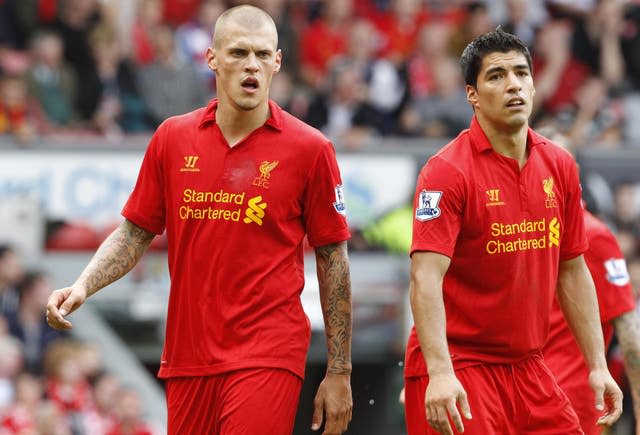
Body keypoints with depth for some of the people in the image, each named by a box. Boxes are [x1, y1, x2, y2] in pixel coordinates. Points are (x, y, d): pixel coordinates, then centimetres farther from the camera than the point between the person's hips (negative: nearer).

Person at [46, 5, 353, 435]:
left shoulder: (310, 148, -2)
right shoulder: (172, 138, 7)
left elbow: (332, 261, 2)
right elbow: (135, 233, 15)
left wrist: (339, 372, 1)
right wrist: (83, 286, -3)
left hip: (268, 357, -3)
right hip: (188, 357, 4)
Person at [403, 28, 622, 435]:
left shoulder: (559, 165, 7)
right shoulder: (448, 172, -12)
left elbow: (572, 272, 14)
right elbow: (425, 279, -20)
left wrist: (598, 366, 9)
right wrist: (440, 373, -31)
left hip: (528, 367, 6)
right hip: (459, 368, -6)